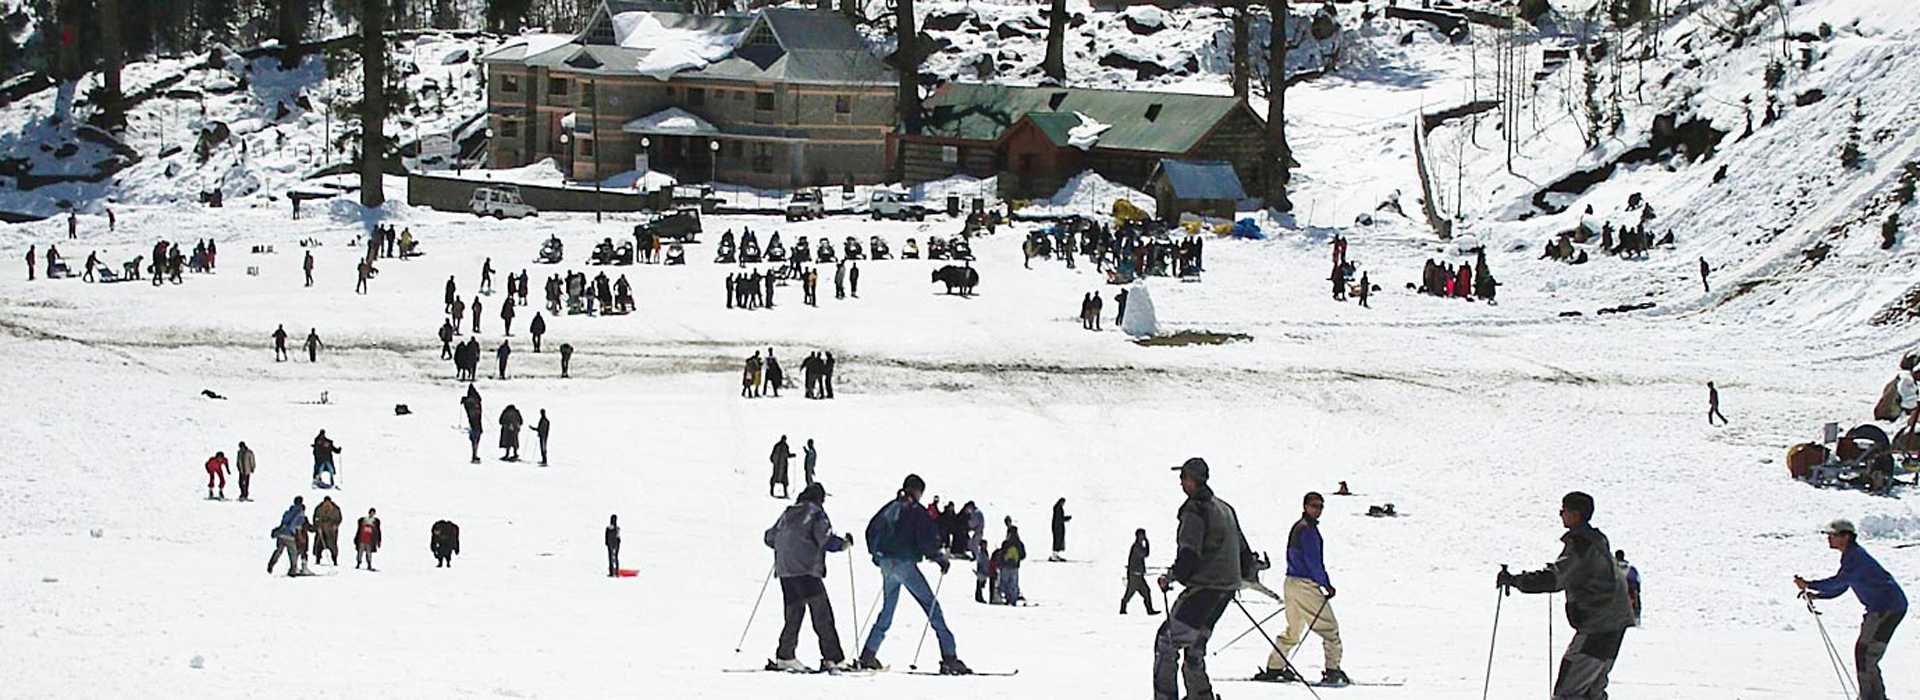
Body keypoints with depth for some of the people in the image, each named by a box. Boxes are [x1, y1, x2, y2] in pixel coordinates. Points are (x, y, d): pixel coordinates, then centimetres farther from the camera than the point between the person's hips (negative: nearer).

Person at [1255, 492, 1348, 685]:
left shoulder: (1297, 527, 16)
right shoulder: (1308, 529, -14)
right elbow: (1313, 561, -18)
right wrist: (1326, 584, -11)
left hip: (1291, 583, 10)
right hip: (1306, 584, -10)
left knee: (1293, 631, 17)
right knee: (1329, 628, -3)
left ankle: (1274, 668, 14)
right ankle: (1333, 671, -5)